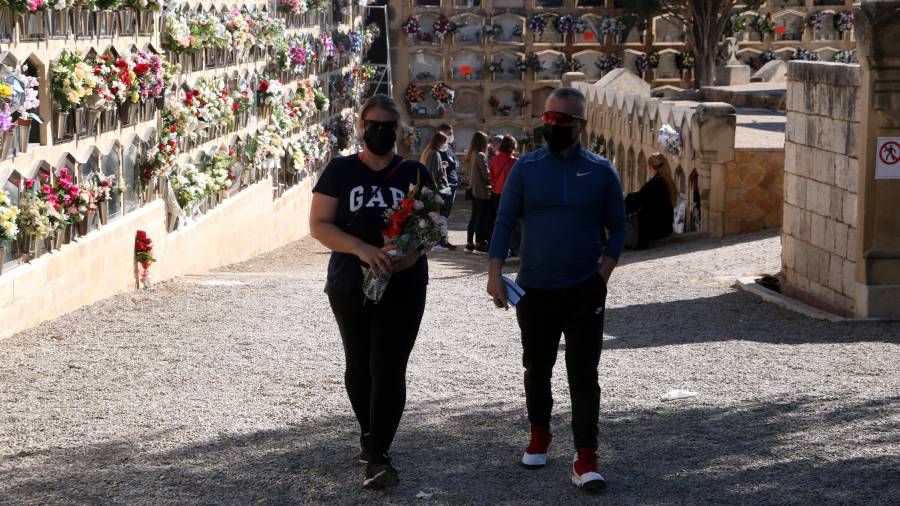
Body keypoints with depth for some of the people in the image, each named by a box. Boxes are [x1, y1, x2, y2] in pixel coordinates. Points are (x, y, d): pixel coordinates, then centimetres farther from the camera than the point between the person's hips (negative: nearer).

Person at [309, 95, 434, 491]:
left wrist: (412, 253, -18)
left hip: (403, 286, -1)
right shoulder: (340, 171, 2)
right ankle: (368, 431, 37)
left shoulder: (415, 173, 5)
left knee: (389, 368, -9)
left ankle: (377, 456, -8)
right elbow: (319, 224, -5)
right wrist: (361, 249, -21)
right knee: (358, 365, 14)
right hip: (350, 286, 1)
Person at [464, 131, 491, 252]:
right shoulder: (481, 156, -17)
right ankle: (480, 242, 1)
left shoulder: (471, 155, 7)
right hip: (483, 190, -8)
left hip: (473, 189, 8)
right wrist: (492, 182, -1)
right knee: (482, 217, -1)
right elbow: (486, 174, -16)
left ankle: (470, 242, 17)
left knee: (474, 216, 14)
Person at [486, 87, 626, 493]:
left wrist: (603, 274, -6)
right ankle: (539, 434, 35)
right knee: (537, 366, 13)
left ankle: (585, 460, -5)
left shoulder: (601, 172, 0)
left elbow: (616, 227, 5)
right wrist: (495, 273, -10)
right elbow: (504, 222, 0)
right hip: (534, 289, 1)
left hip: (585, 291, -1)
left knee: (583, 374, -5)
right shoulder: (526, 168, 0)